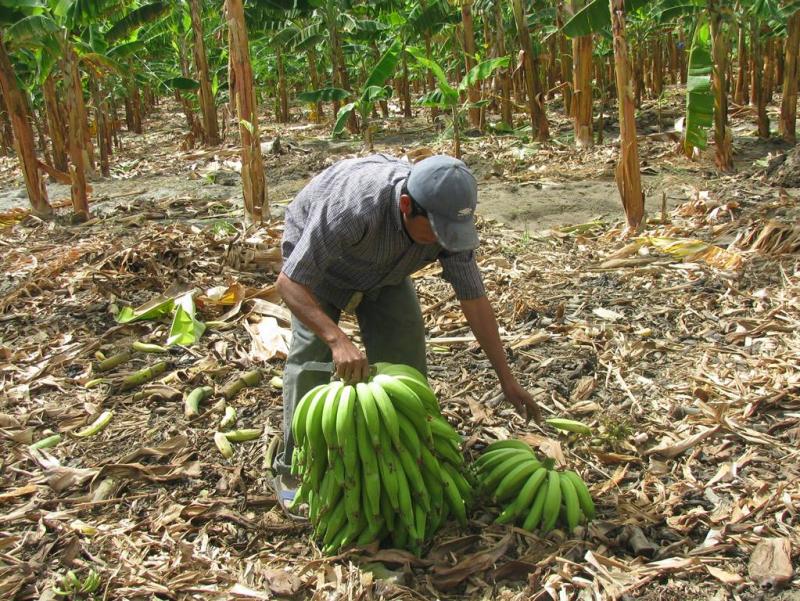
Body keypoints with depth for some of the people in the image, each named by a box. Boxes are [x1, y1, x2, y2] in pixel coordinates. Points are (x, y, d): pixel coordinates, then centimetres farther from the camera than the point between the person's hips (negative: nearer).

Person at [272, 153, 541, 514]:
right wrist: (337, 339, -56)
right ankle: (294, 471, -7)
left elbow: (474, 300, -20)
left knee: (404, 345, -7)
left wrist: (507, 379, -18)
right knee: (313, 350, -18)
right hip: (312, 249, -4)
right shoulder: (353, 208, -45)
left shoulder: (446, 216, -29)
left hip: (383, 267, 4)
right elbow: (289, 282, -42)